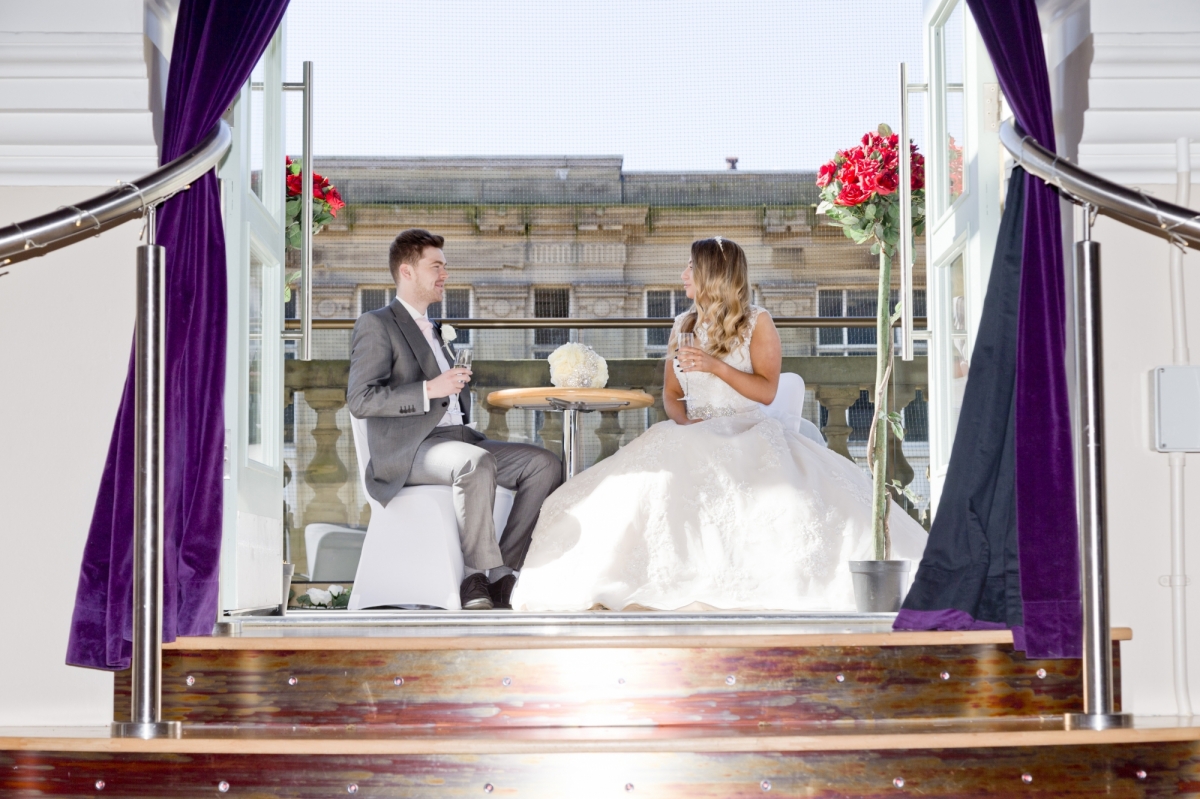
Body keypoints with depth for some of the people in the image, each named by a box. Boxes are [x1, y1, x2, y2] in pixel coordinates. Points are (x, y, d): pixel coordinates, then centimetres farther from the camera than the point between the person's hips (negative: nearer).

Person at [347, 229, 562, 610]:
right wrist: (429, 390, -20)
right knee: (477, 463, -38)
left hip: (457, 436, 9)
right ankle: (481, 576, -28)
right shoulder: (376, 325, 0)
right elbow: (360, 400, -13)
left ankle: (503, 575, -16)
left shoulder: (434, 330, 29)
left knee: (544, 464, -11)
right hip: (408, 449, -9)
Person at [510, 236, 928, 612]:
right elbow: (670, 394, 20)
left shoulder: (757, 322, 4)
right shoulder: (683, 326, 19)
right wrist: (681, 419, -3)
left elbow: (767, 391, -5)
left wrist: (717, 366, -15)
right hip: (696, 438, 4)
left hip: (749, 437, -3)